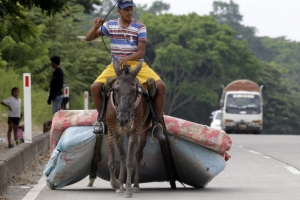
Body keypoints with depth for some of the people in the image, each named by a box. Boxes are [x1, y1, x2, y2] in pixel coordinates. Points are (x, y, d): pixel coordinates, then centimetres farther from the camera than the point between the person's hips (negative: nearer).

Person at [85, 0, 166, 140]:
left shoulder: (140, 27, -4)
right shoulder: (110, 25, 3)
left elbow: (141, 52, -9)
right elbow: (89, 38, 5)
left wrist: (127, 58, -29)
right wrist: (96, 27, -16)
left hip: (137, 64, -1)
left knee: (160, 86, -22)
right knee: (95, 87, -21)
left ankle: (157, 123, -9)